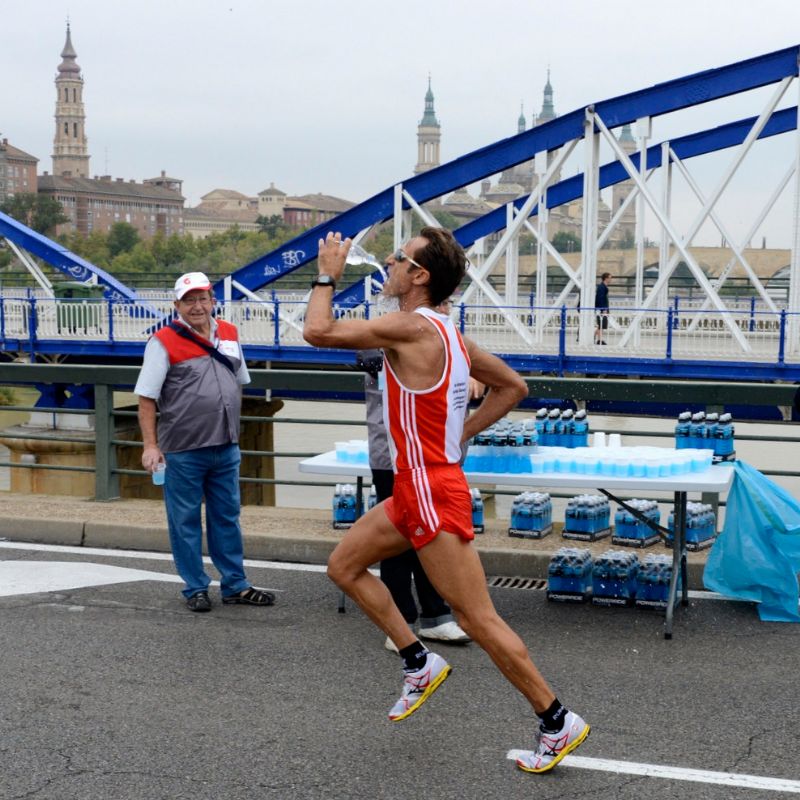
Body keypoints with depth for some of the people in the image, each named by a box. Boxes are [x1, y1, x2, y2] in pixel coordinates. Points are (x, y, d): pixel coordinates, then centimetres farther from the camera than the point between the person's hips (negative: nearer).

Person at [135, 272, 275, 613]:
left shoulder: (229, 334, 9)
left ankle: (235, 585, 23)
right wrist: (150, 445, -15)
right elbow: (146, 399, -9)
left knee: (227, 518, 13)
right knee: (185, 522, 5)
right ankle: (195, 588, 16)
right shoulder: (164, 342, -8)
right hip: (183, 451, -5)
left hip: (226, 448, 5)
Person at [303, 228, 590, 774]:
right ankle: (419, 663, 20)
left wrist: (328, 275, -4)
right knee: (345, 565, 18)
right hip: (420, 489, 10)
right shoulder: (447, 332, 10)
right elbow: (513, 387, 18)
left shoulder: (413, 328, -18)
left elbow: (318, 331, -21)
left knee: (479, 618, -4)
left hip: (432, 491, -10)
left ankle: (558, 724, 6)